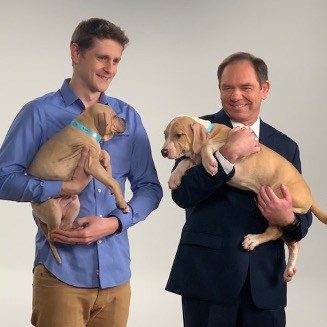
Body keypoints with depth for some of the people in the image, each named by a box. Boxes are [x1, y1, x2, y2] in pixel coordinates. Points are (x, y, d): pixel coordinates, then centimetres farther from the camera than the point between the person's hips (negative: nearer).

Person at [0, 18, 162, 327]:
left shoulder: (128, 117, 10)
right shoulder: (40, 112, -2)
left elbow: (149, 187, 10)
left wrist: (115, 223, -7)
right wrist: (67, 187, -19)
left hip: (115, 272, 4)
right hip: (60, 271, -4)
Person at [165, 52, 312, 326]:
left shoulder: (286, 146, 10)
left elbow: (304, 216, 11)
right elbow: (182, 195, -11)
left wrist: (289, 219, -12)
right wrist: (228, 153, -18)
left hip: (266, 283, 3)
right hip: (208, 274, -3)